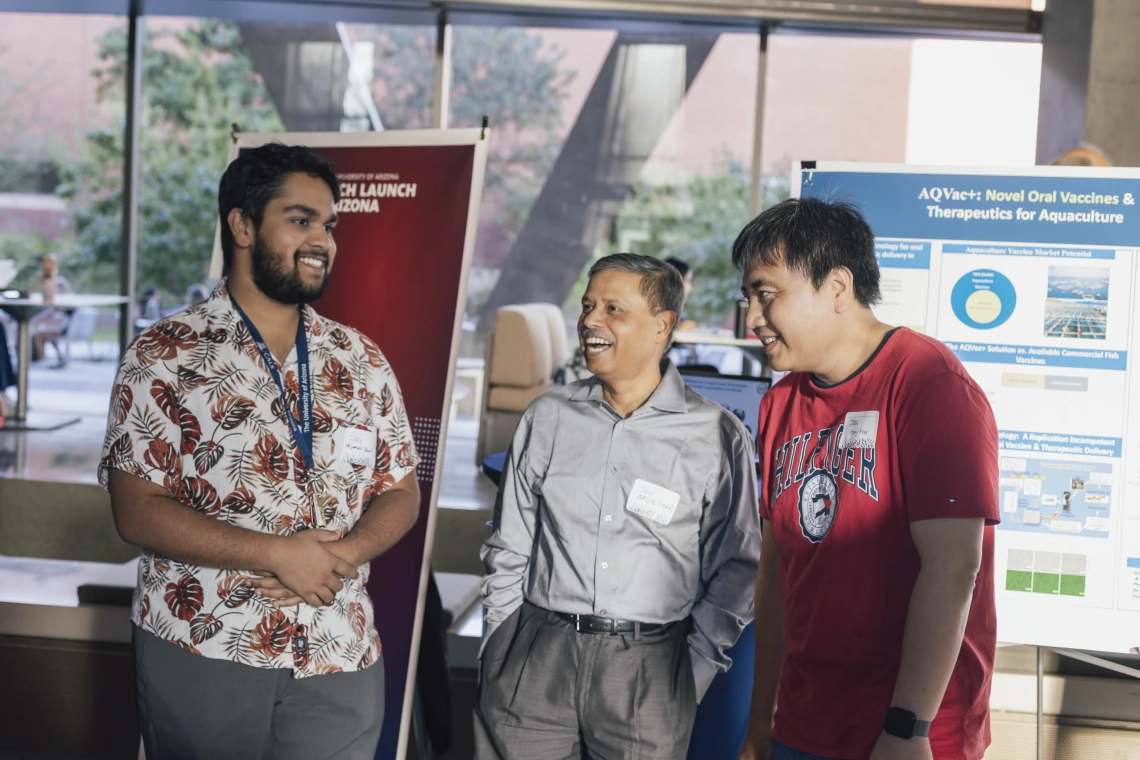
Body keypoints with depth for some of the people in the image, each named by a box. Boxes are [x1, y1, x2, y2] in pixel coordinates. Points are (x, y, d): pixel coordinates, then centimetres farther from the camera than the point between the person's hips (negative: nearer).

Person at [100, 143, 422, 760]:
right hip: (199, 653, -3)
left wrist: (342, 555, -12)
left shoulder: (361, 360, 8)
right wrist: (277, 554, -17)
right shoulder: (164, 356, -4)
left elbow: (400, 492, 9)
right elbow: (137, 512, -10)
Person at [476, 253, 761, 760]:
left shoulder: (717, 437, -2)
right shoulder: (547, 419, 6)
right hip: (534, 661, 2)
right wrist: (498, 653, 7)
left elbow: (735, 574, 2)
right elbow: (508, 550, 12)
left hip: (649, 666, -2)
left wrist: (693, 673, -3)